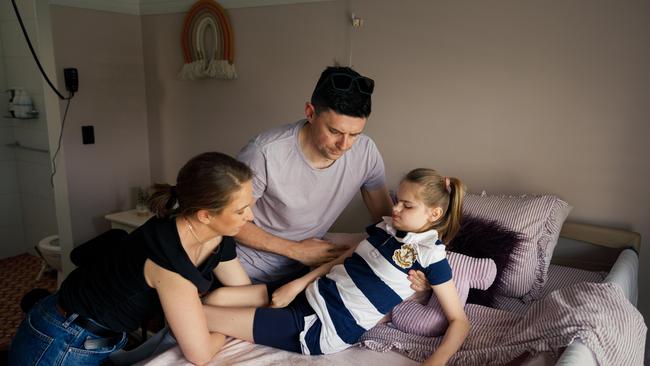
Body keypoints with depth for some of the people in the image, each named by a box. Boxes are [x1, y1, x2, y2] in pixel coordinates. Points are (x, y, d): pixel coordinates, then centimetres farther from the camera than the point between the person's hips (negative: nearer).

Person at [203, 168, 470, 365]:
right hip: (312, 294, 7)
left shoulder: (431, 256, -13)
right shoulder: (388, 227, 7)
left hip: (323, 329, -7)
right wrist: (299, 283, 3)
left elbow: (459, 321, -10)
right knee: (217, 297, -2)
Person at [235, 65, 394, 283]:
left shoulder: (365, 152, -16)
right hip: (248, 273, -3)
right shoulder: (265, 153, -29)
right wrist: (296, 250, -17)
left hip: (300, 270, 4)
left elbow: (384, 216, -2)